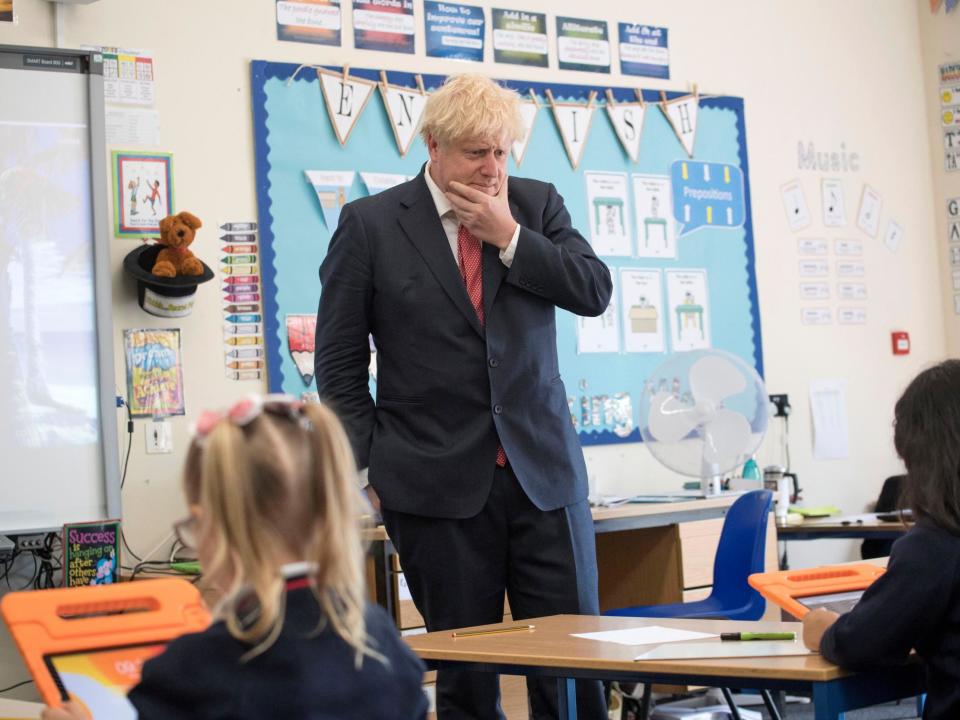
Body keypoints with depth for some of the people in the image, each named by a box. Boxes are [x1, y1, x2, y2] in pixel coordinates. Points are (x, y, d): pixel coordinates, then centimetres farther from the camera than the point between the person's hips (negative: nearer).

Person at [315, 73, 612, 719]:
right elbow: (339, 365, 3)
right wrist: (370, 469, -3)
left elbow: (595, 292, -2)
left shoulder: (538, 204, 9)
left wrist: (508, 235, -9)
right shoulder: (370, 224, 1)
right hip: (439, 483, -2)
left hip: (544, 470, 2)